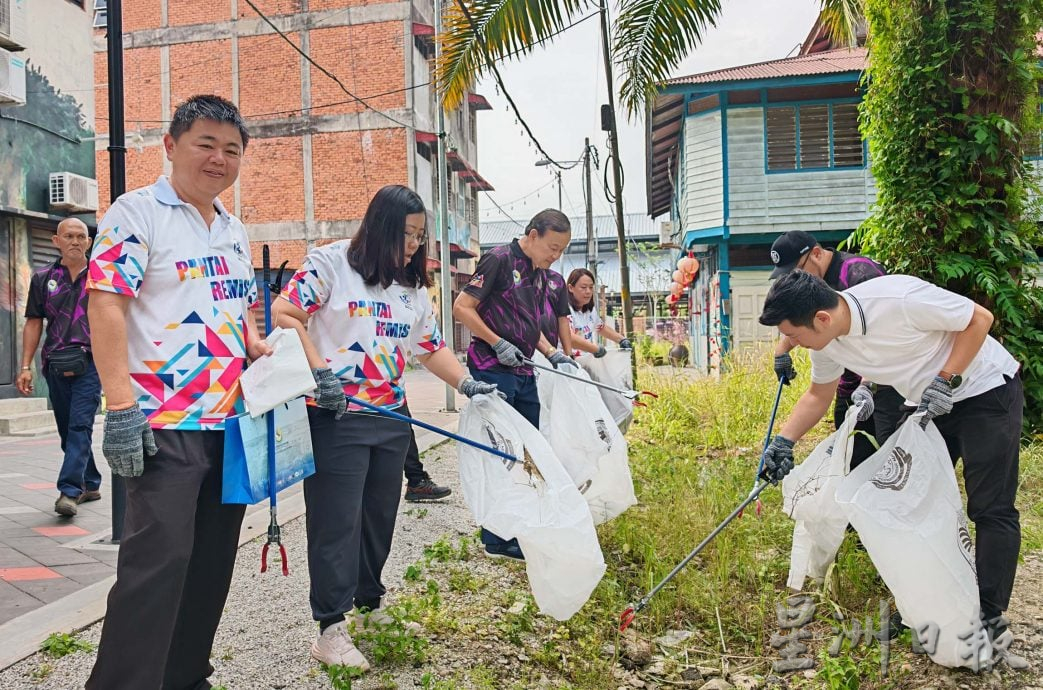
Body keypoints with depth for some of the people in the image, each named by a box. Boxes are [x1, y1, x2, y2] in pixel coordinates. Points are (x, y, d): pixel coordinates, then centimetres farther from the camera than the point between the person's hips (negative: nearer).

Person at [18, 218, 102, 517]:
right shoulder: (42, 278, 10)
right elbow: (34, 324, 10)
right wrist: (25, 366, 3)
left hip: (90, 363, -3)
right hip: (55, 365, 3)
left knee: (80, 426, -12)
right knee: (67, 430, 10)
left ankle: (69, 491, -14)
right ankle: (90, 484, 24)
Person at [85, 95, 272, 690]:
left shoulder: (235, 230, 17)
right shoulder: (137, 213, -5)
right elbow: (106, 307, -14)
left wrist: (257, 347, 4)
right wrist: (121, 407, -21)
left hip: (232, 419, 7)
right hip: (164, 422, -7)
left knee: (213, 559, 12)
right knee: (158, 558, -9)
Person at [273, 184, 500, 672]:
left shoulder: (413, 288, 14)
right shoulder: (330, 263, -4)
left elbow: (432, 348, 15)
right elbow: (285, 314, -11)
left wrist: (467, 384, 0)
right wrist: (319, 370, -20)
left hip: (391, 420, 7)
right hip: (335, 416, -6)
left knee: (379, 519, 14)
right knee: (337, 522, -3)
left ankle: (369, 607, 31)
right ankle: (330, 630, 5)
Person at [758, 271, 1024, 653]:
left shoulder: (899, 299, -34)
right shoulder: (828, 342, -12)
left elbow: (980, 318, -20)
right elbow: (818, 395, 6)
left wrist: (946, 381, -24)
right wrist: (783, 441, -7)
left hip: (986, 388, -7)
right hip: (933, 405, 7)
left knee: (991, 507, -7)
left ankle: (991, 619, -1)